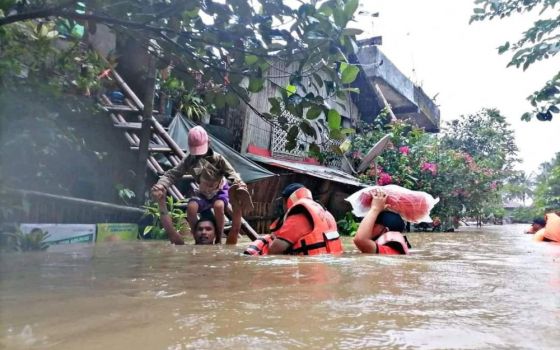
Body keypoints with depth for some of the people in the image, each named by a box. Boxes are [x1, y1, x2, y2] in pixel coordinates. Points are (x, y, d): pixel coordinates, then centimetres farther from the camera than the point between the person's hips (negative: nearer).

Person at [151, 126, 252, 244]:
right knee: (191, 207, -30)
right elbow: (172, 174, -18)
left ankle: (219, 239, -13)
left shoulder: (217, 158, -20)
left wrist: (239, 186, -50)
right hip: (202, 193, 3)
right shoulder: (189, 160, -13)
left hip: (220, 190, -2)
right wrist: (161, 186, -40)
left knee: (218, 206, -37)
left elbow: (231, 173, -27)